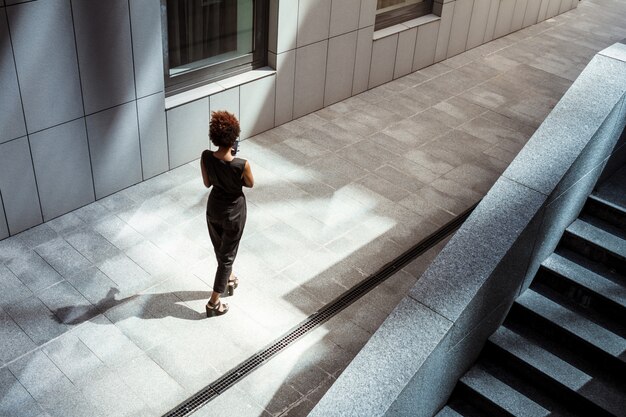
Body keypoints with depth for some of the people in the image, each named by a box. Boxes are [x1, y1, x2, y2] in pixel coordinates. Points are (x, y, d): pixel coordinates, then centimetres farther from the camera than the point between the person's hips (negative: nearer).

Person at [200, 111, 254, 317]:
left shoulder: (206, 157, -20)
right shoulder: (242, 165, -31)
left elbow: (207, 183, -3)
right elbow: (250, 184, -9)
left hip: (213, 208, 4)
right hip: (233, 212, -4)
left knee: (220, 249, 28)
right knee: (227, 255, 13)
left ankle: (229, 279, 54)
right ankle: (213, 303, 20)